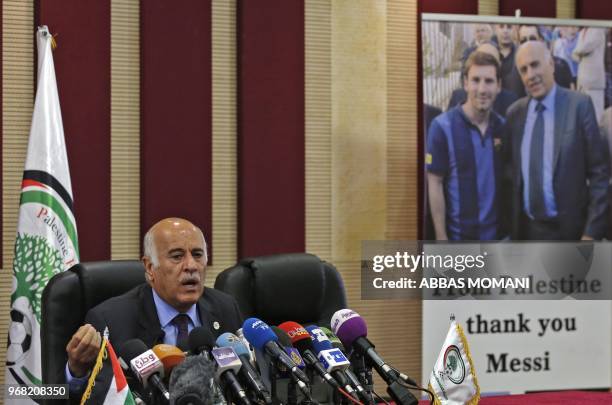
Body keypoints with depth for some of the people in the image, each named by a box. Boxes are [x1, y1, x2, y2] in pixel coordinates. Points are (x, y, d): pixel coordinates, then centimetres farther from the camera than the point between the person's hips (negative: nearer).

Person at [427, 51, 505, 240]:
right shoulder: (443, 127, -11)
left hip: (497, 234, 4)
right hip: (459, 235, -4)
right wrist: (441, 238, -12)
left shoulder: (503, 127, 2)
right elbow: (435, 184, -10)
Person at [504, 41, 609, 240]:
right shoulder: (515, 112, 5)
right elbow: (511, 169, 11)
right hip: (526, 228, 4)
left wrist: (592, 231, -13)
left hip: (568, 229, -4)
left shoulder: (579, 105, -9)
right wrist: (511, 224, 3)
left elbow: (598, 172, -10)